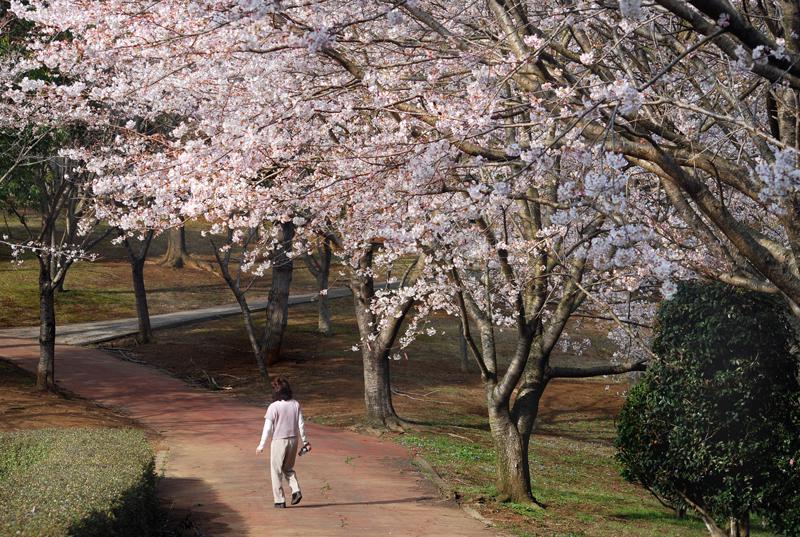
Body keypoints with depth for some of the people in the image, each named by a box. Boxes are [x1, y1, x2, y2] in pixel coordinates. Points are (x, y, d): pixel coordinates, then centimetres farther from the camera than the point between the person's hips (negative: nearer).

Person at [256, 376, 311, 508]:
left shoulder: (273, 407, -15)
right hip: (293, 440, 5)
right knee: (288, 468, 22)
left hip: (279, 441, -5)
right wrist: (305, 441, 13)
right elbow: (301, 425, 3)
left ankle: (280, 500, 10)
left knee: (276, 471, 8)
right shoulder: (296, 405, -1)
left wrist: (261, 445, -6)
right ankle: (296, 490, 1)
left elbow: (267, 428, -13)